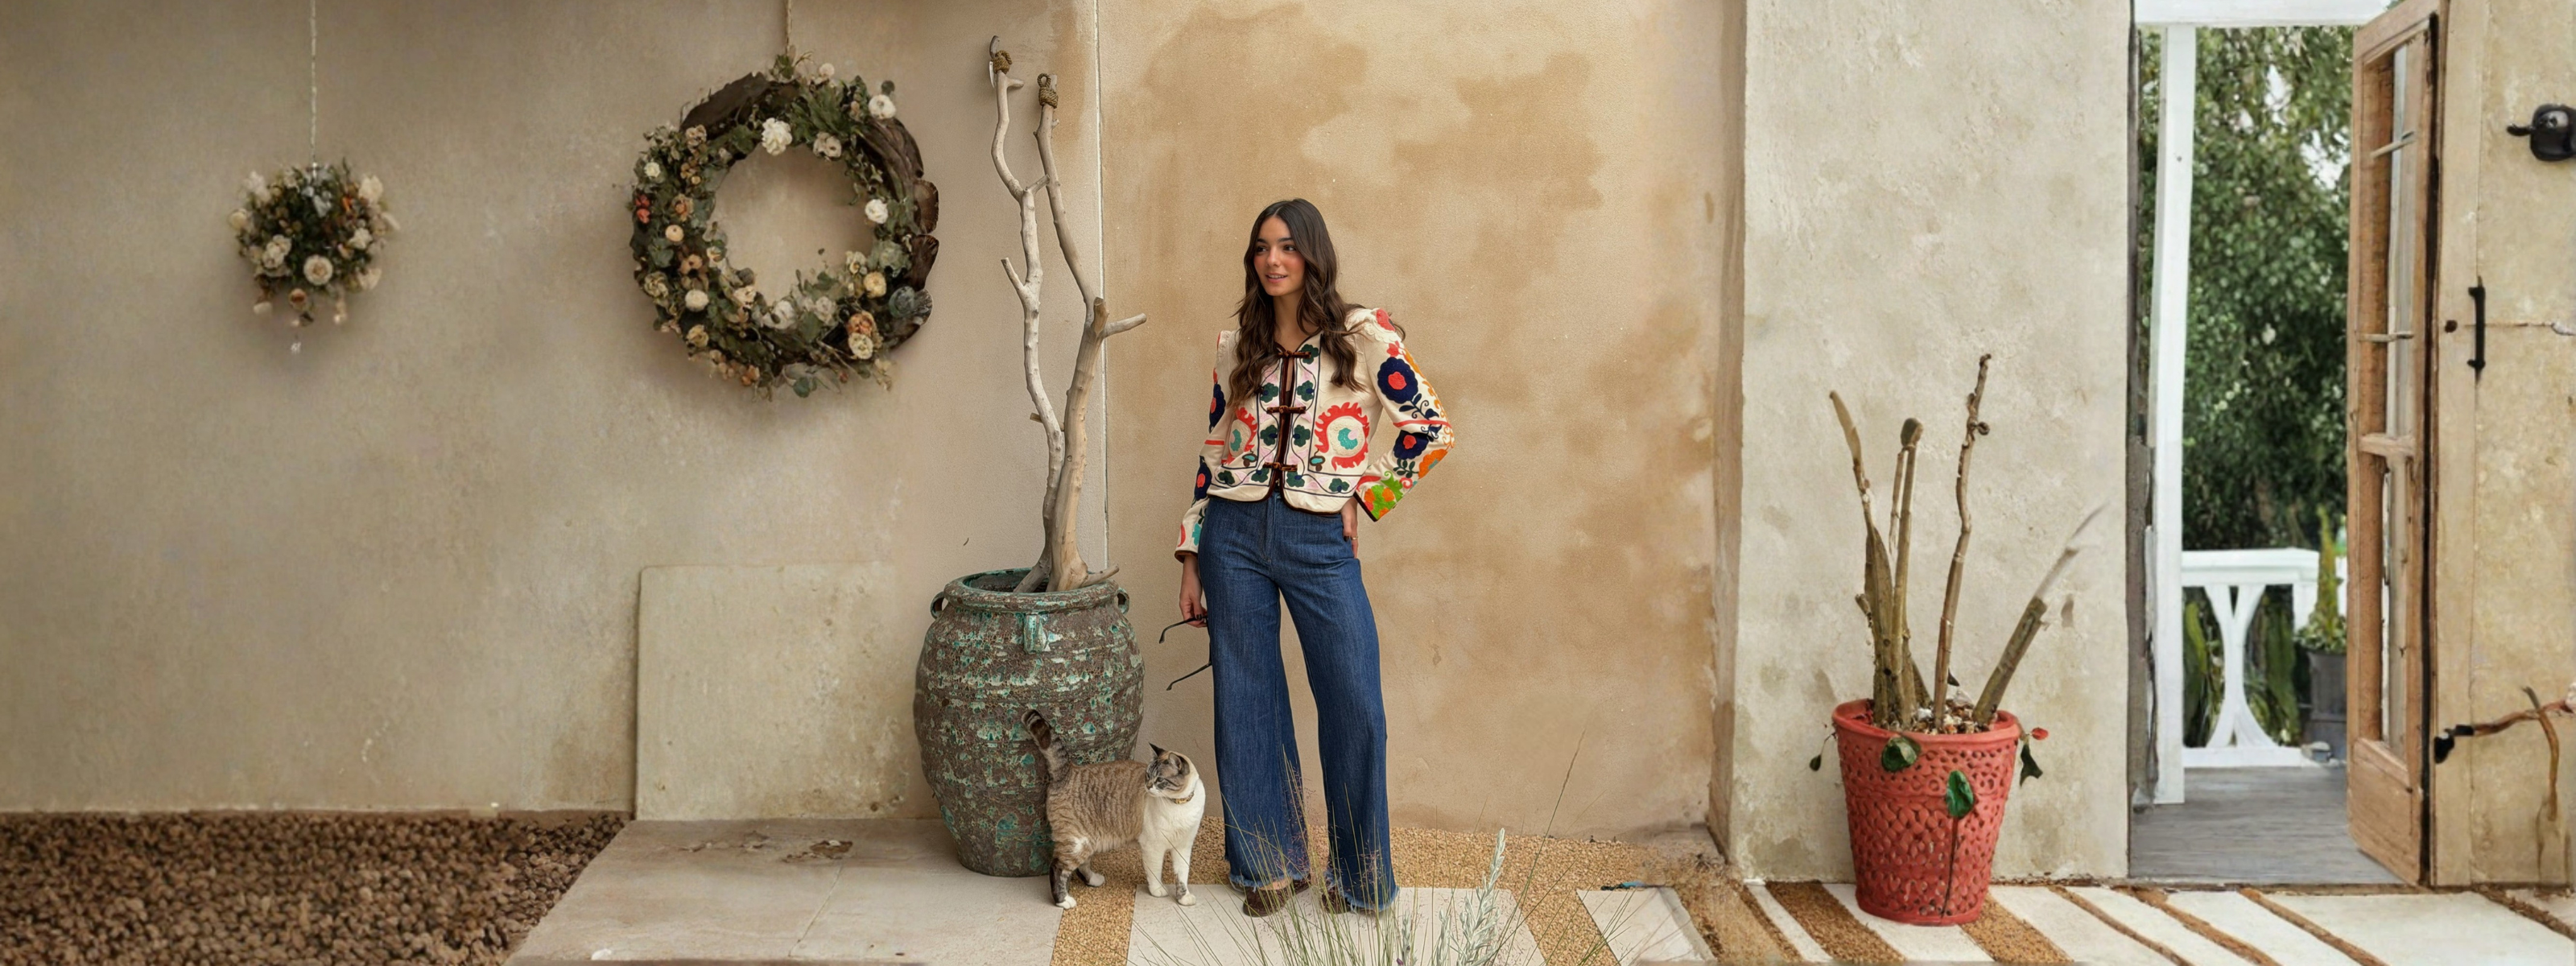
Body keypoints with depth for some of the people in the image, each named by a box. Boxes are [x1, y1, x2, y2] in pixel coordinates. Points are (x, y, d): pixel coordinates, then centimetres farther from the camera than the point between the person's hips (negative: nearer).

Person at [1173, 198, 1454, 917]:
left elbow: (1430, 428, -2)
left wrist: (1363, 495, -2)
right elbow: (1214, 451, 12)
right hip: (1236, 535, 3)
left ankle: (1360, 877, 15)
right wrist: (1192, 560, 9)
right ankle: (1269, 863, 23)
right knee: (1245, 703, 7)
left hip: (1319, 540, -3)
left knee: (1354, 708, -2)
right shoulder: (1236, 344, 9)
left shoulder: (1362, 335, -2)